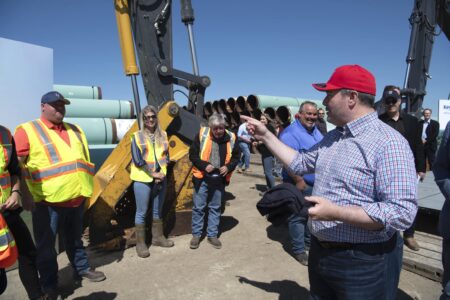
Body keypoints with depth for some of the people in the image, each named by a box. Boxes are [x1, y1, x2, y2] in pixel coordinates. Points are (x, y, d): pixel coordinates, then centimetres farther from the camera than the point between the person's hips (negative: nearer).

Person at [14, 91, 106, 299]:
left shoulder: (74, 130, 15)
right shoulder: (28, 130, -4)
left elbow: (84, 159, 19)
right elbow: (17, 165, -9)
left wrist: (86, 188, 16)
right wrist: (26, 194, -16)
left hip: (76, 198, 5)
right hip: (48, 200, -5)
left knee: (75, 238, 21)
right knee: (46, 245, 9)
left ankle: (82, 268, 37)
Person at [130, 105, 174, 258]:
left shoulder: (163, 135, 8)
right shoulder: (137, 136, -4)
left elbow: (166, 156, 8)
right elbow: (137, 160, -10)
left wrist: (161, 172, -6)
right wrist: (153, 174, -13)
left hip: (160, 178, 4)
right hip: (142, 179, -4)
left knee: (157, 210, 16)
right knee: (142, 212, 2)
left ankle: (157, 237, 30)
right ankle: (140, 243, 13)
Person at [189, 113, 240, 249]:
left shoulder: (231, 138, -5)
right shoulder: (201, 134, -10)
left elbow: (236, 156, 6)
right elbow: (192, 154, -4)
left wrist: (228, 167, -12)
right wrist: (204, 165, -18)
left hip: (219, 179, 2)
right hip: (202, 177, -2)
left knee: (215, 208, 14)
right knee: (198, 207, 7)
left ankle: (212, 235, 28)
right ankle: (196, 235, 25)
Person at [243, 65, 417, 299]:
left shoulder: (389, 142, -21)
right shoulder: (332, 137, 6)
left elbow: (402, 213, -26)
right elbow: (299, 163, 12)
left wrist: (335, 212, -30)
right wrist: (265, 136, 9)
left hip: (364, 263, -7)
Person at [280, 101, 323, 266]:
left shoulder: (316, 131, 12)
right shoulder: (291, 133, -19)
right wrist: (298, 180, -26)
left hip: (317, 184, 9)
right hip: (300, 184, -9)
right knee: (298, 217, 2)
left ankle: (309, 241, 39)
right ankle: (299, 250, 14)